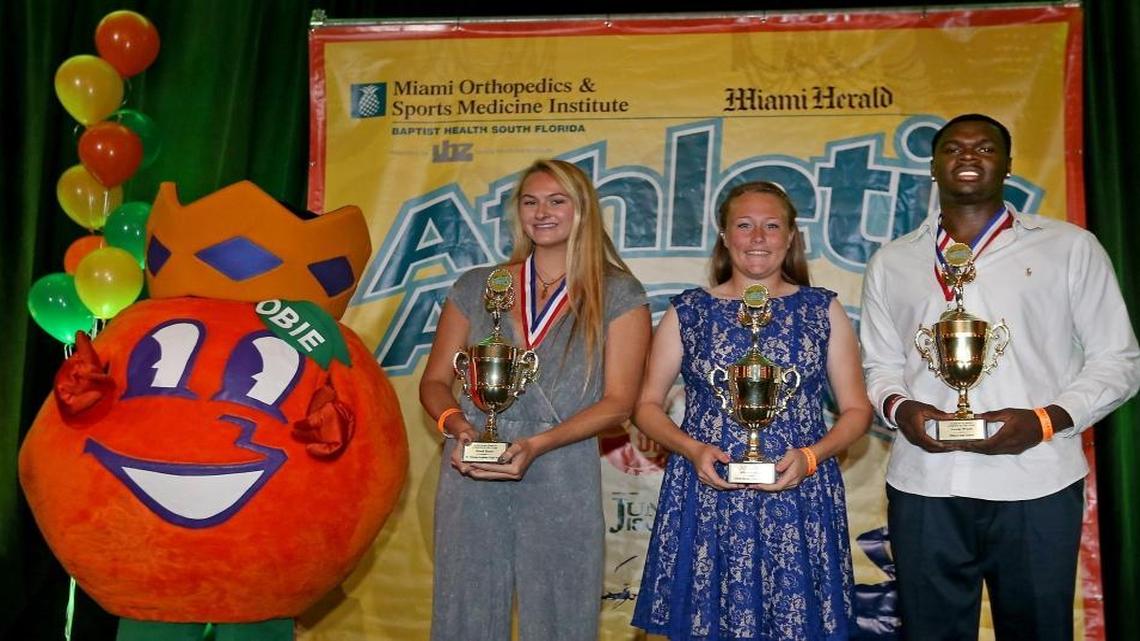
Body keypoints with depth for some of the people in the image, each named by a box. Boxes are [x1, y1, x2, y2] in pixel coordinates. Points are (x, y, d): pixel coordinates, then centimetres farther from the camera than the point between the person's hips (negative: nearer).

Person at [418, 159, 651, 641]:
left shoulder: (618, 296, 3)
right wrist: (456, 423, -11)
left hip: (562, 482, -2)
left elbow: (618, 402, -3)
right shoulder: (475, 288, 11)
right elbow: (435, 382, 11)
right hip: (470, 479, 2)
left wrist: (537, 444, -16)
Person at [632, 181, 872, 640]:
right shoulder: (687, 312, 4)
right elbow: (647, 406, 8)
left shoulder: (822, 310, 6)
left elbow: (857, 410, 8)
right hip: (706, 503, 0)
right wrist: (692, 449, -10)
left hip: (799, 502, 1)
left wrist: (810, 456, -10)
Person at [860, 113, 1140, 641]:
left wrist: (1047, 420, -10)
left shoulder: (1070, 248, 6)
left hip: (1036, 485, -1)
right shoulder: (892, 262, 13)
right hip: (923, 484, 2)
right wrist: (899, 408, -6)